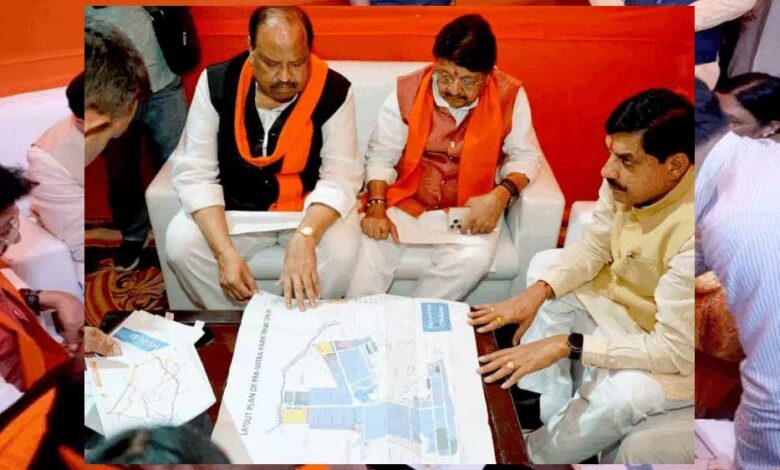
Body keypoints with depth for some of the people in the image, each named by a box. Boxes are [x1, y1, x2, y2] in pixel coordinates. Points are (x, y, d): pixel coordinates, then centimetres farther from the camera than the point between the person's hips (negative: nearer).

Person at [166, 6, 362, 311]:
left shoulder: (334, 92, -16)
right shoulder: (216, 83, -13)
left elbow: (340, 176, -19)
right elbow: (195, 173, -15)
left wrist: (305, 236, -40)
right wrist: (225, 251, -29)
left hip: (310, 208, -1)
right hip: (235, 207, 1)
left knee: (342, 250, -29)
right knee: (180, 243, -23)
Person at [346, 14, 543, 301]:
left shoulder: (509, 96, -9)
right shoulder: (407, 91, -8)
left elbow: (525, 155, 1)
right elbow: (380, 156, -2)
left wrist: (501, 194, -19)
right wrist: (376, 207, -17)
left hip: (469, 208, 0)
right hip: (405, 201, 0)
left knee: (474, 259, -29)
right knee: (370, 252, -26)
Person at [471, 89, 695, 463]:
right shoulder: (627, 182, -18)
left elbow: (676, 351, -33)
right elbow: (594, 247, -1)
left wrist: (566, 345, -33)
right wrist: (536, 292, -18)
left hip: (680, 354, -8)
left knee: (617, 397, -31)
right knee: (545, 269, 3)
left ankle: (539, 454, 2)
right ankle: (549, 415, 4)